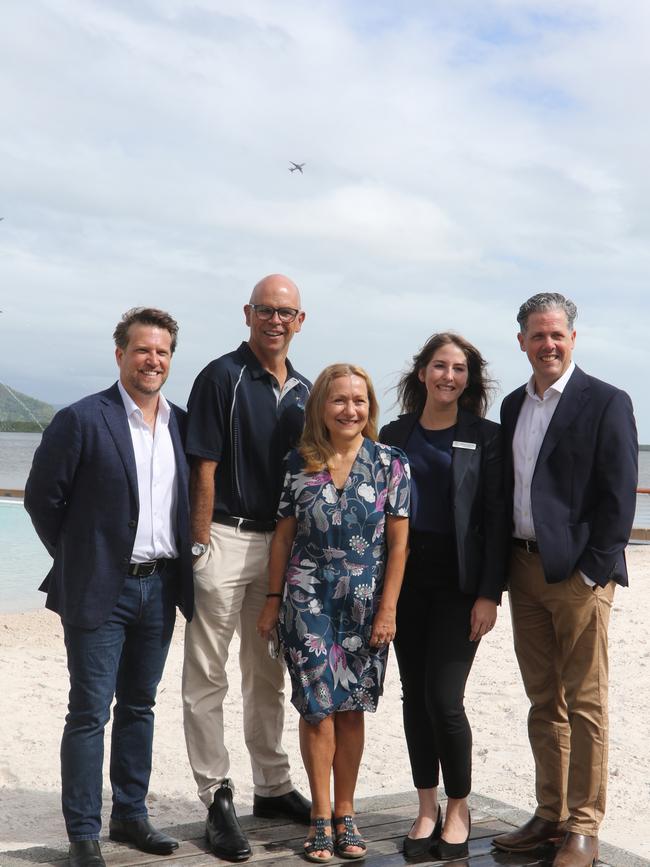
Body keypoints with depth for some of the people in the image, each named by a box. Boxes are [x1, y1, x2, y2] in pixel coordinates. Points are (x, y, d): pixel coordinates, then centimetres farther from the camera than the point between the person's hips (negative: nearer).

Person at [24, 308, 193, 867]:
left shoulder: (181, 424, 7)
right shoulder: (82, 420, -10)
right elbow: (42, 498, -5)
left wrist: (181, 572, 9)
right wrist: (77, 559, 0)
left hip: (159, 587, 6)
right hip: (101, 590, -5)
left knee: (139, 706, 15)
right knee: (90, 712, 2)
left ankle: (130, 816, 29)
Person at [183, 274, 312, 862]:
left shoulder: (303, 392, 11)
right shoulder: (222, 377, -7)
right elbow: (204, 470, -11)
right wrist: (201, 547, -15)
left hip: (282, 542, 6)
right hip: (226, 537, -6)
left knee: (268, 675, 16)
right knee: (207, 676, 1)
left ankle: (273, 788, 28)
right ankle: (217, 799, 10)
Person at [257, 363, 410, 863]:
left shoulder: (391, 464, -3)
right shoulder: (299, 464, 0)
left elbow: (398, 544, -3)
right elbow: (283, 537, 6)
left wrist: (387, 609, -6)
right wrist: (273, 600, 6)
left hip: (365, 606, 0)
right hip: (308, 601, 0)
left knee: (351, 707, 8)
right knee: (317, 705, 1)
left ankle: (344, 813, 21)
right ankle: (322, 817, 14)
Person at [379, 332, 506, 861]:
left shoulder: (486, 436, 0)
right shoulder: (395, 435, 8)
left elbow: (496, 519, -3)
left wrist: (489, 594, -9)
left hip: (459, 579, -3)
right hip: (404, 576, 3)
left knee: (444, 699, -7)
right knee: (415, 696, 8)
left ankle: (458, 808, 14)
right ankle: (427, 807, 23)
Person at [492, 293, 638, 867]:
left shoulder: (606, 403, -5)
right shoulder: (514, 406, 14)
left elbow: (618, 497, -9)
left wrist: (592, 571, -14)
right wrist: (503, 569, 8)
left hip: (578, 573, -6)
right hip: (524, 568, 6)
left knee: (584, 704, 1)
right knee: (543, 702, 13)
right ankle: (550, 816, 23)